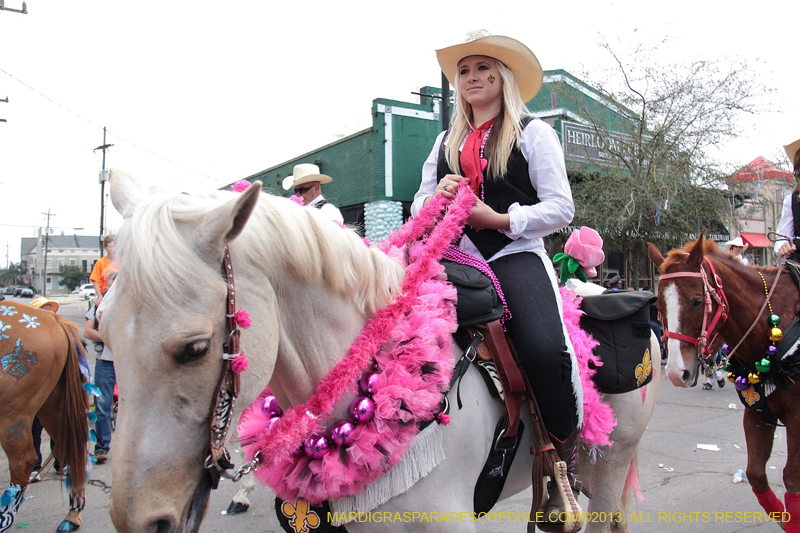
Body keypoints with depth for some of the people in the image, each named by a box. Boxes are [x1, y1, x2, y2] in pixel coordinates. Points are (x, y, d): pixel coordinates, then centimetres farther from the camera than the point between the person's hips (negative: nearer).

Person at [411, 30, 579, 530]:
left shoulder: (534, 133, 10)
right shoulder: (446, 142, 23)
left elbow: (561, 207, 2)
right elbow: (419, 209, 20)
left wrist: (501, 218, -11)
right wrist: (438, 195, -3)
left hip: (516, 255, -4)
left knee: (545, 347, -31)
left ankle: (566, 452, -6)